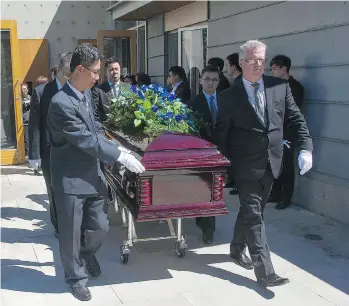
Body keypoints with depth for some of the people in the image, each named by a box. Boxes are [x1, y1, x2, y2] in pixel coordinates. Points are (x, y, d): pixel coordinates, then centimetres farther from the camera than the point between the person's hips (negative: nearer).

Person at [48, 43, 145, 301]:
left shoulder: (86, 93, 4)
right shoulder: (61, 103, -24)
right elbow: (87, 141, -22)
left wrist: (115, 147, 4)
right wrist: (120, 156, -17)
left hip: (92, 173, 7)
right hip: (70, 179, -7)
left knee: (100, 227, 14)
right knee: (71, 233, 10)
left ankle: (87, 252, 45)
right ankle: (76, 277, 30)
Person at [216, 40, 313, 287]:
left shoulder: (280, 87, 1)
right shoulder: (230, 96, -5)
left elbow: (296, 119, 3)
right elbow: (221, 133, 0)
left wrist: (306, 148, -9)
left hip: (271, 163, 4)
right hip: (246, 165, -4)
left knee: (251, 211, 18)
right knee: (254, 215, -3)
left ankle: (237, 249, 39)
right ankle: (264, 271, 1)